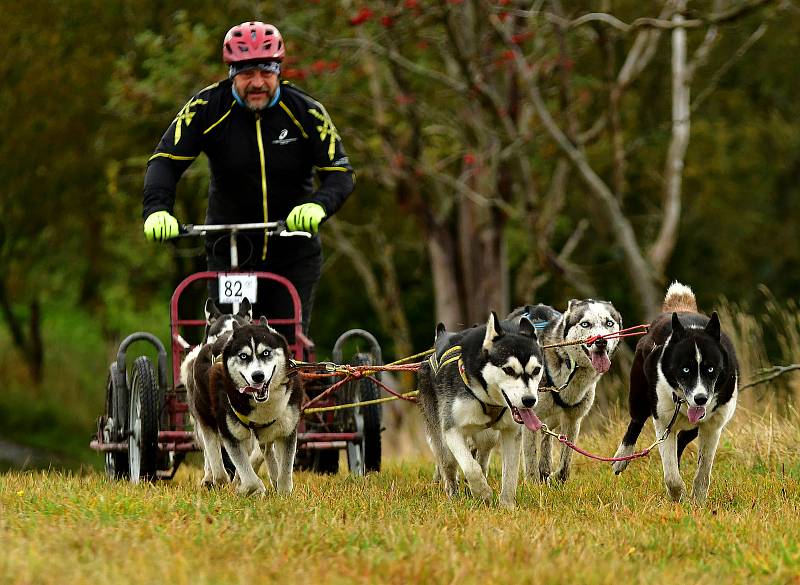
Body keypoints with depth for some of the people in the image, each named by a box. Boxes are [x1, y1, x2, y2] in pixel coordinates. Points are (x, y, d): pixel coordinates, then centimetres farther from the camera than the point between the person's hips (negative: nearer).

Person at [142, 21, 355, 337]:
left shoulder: (305, 112, -9)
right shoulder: (208, 109, -10)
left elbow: (340, 173, -12)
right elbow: (165, 161, -13)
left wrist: (318, 206, -34)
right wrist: (157, 210, -32)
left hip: (293, 254, 0)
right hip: (229, 249, 0)